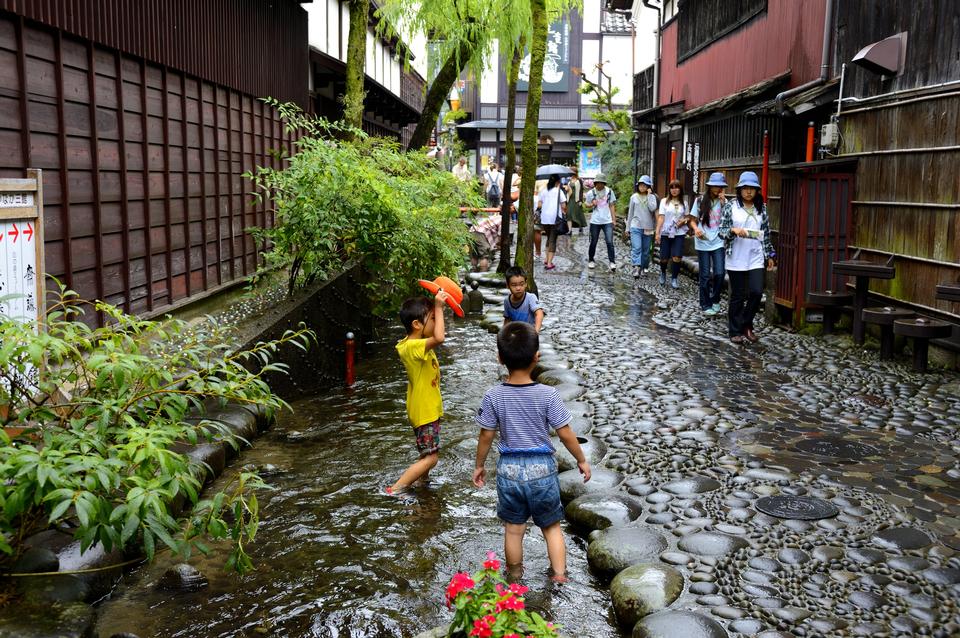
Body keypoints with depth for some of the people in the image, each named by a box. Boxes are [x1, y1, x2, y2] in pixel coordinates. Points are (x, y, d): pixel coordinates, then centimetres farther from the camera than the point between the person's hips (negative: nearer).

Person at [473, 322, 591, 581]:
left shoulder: (493, 396, -11)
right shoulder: (548, 394, -15)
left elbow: (486, 436, -4)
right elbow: (565, 434, -10)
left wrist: (479, 465, 12)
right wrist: (582, 460, 6)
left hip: (509, 469, 1)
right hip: (542, 468, -1)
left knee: (513, 530, 16)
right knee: (552, 526, 18)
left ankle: (515, 578, 32)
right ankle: (559, 575, 19)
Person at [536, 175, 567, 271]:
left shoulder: (543, 191, 7)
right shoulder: (559, 191, -3)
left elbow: (539, 204, 1)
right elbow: (563, 206, -7)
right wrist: (564, 211, 12)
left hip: (544, 219, 4)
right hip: (555, 218, -3)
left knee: (549, 238, 23)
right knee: (553, 240, 1)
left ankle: (547, 260, 22)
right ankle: (549, 263, -5)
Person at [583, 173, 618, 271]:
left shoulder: (609, 192, 0)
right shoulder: (591, 193, -2)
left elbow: (612, 206, 7)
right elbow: (586, 204, 10)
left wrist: (614, 219, 3)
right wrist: (592, 205, -13)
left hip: (607, 221, 0)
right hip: (595, 221, 0)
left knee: (609, 242, -9)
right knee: (593, 242, 9)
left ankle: (612, 262, -6)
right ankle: (590, 260, 25)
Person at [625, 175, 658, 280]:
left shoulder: (652, 197, 3)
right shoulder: (634, 197, 7)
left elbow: (652, 208, -16)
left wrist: (649, 195, -10)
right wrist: (627, 228, 13)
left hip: (648, 228, 0)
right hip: (635, 227, 0)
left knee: (646, 250, 7)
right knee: (636, 248, -16)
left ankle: (644, 267, 20)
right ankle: (636, 269, -26)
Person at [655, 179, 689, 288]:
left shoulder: (684, 203, 8)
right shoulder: (664, 201, 1)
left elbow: (687, 217, 17)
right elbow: (661, 217, -3)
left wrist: (684, 220, -7)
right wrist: (657, 232, -10)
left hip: (679, 233, 1)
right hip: (665, 233, -1)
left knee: (677, 257, -11)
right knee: (664, 258, 4)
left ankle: (674, 278, 4)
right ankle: (663, 273, 34)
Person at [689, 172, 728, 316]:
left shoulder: (724, 201, 4)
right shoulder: (700, 200, 2)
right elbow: (693, 220, 6)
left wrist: (723, 202, -14)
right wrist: (696, 229, -15)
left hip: (718, 243, 1)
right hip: (703, 243, 0)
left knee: (719, 273, -8)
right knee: (705, 275, 4)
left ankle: (715, 300, 15)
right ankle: (705, 305, 17)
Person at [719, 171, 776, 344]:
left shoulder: (761, 208, 8)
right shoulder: (730, 206, -1)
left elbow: (766, 234, 13)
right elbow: (721, 230, -2)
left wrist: (770, 255, 12)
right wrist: (734, 230, -20)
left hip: (756, 258, 2)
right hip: (736, 259, -2)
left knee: (757, 292, -7)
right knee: (738, 296, 3)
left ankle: (747, 324, 16)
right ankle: (736, 331, 16)